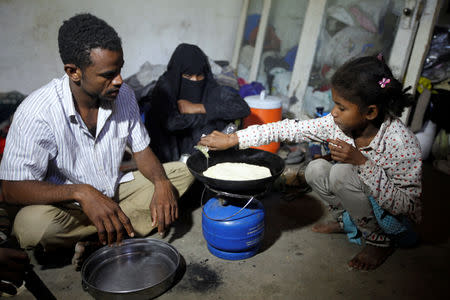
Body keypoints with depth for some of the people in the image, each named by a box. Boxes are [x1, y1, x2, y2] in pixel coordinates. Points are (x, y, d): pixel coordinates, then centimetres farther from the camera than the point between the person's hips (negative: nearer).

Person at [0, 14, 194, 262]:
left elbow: (141, 150, 0)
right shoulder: (37, 112, -23)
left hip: (115, 191, 5)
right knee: (32, 225, -37)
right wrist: (81, 192, -39)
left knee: (182, 173, -9)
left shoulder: (123, 95, -9)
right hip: (66, 205, -4)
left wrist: (161, 182, -23)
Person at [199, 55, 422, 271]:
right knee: (315, 170, -12)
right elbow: (290, 129, -15)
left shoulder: (402, 142, -31)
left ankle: (380, 241, -7)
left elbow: (406, 205, -29)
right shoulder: (339, 122, -16)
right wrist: (232, 139, -16)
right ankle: (346, 220, 12)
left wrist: (362, 162, -38)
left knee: (342, 173, -28)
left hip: (398, 220, -6)